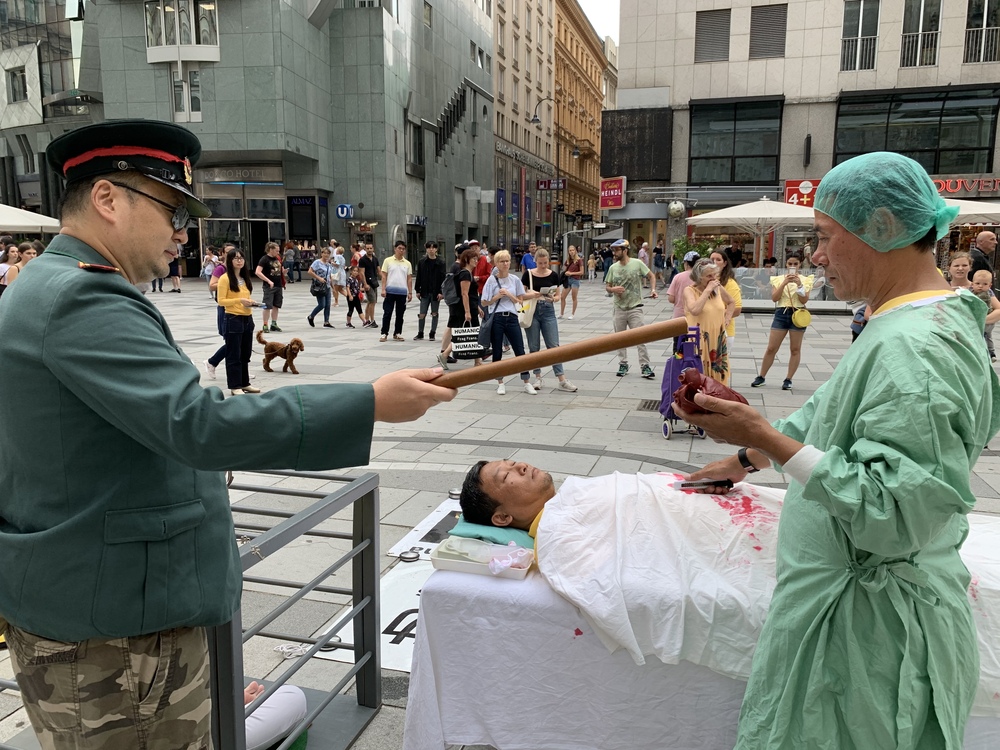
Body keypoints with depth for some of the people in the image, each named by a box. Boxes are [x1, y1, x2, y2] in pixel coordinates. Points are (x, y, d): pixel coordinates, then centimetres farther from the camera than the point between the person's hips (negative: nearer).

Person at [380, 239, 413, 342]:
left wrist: (410, 292, 5)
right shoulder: (388, 261, 2)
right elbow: (384, 276, 0)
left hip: (402, 292, 3)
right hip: (390, 291, -2)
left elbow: (409, 279, 10)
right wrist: (383, 289, -9)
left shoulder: (407, 263, 9)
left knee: (400, 314, 7)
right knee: (387, 313, -2)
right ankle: (384, 333, 6)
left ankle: (397, 334, 16)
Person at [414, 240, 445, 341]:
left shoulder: (440, 263, -2)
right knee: (422, 314, 2)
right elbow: (418, 277, 6)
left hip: (435, 292, -1)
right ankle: (420, 333, 13)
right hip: (425, 292, 1)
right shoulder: (422, 262, 3)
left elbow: (442, 278, -4)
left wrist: (441, 292, -10)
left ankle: (433, 333, 16)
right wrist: (417, 290, 2)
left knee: (434, 314, 8)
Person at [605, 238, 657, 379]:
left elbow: (651, 276, 3)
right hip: (619, 308, 4)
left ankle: (645, 366, 2)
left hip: (635, 308, -4)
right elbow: (607, 287, 8)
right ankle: (623, 365, 24)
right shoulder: (613, 267, 3)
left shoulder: (637, 264, -7)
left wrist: (653, 289, -13)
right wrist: (613, 289, -14)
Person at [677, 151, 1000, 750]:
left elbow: (893, 514, -30)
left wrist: (767, 439, -32)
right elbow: (831, 414, 20)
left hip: (872, 626, -9)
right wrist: (749, 458, 24)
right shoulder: (906, 324, 7)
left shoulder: (915, 349, -26)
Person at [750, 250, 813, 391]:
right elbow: (774, 298, -6)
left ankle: (788, 379, 11)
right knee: (771, 348, 1)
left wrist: (799, 284, -16)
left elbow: (804, 300, -5)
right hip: (781, 313, 0)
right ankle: (761, 377, 10)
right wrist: (784, 283, -15)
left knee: (795, 349, 4)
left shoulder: (805, 280, 5)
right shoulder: (778, 279, 6)